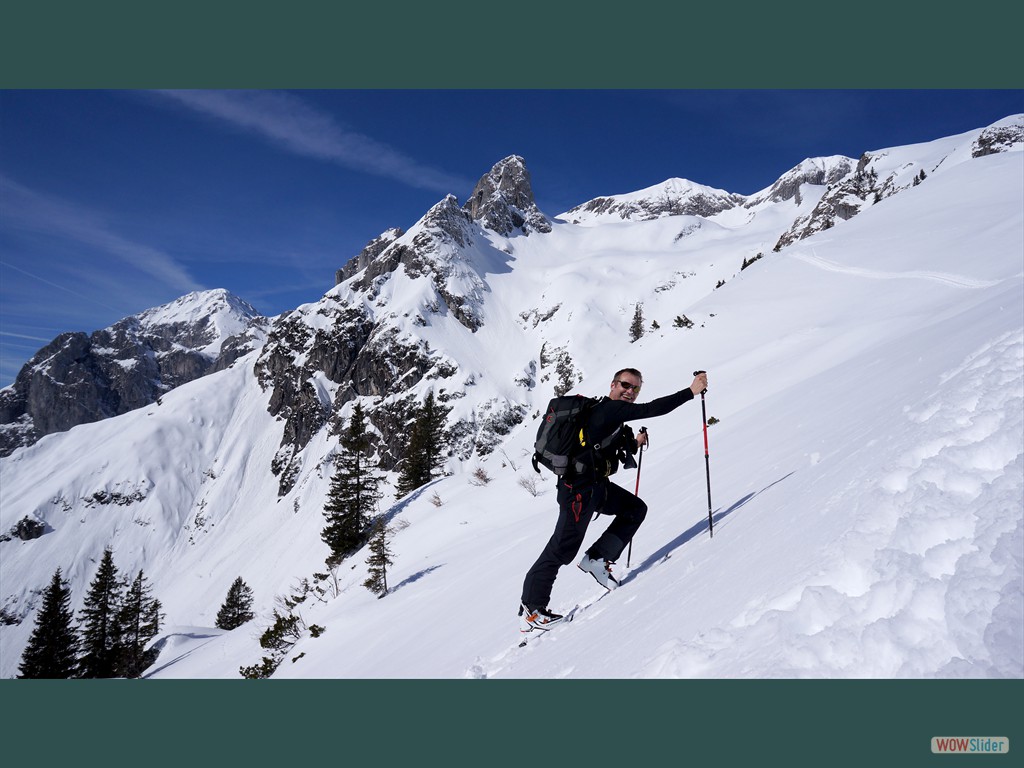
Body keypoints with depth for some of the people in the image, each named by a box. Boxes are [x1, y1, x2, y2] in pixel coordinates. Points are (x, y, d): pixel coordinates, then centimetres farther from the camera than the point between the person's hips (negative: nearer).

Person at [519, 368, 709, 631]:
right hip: (580, 488, -10)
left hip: (598, 485, 10)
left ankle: (597, 559, 11)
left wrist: (633, 444, 16)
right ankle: (531, 610, 3)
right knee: (563, 548, -6)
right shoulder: (610, 408, -12)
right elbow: (654, 409, -20)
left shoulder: (613, 413, 18)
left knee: (635, 509, 15)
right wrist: (691, 391, -16)